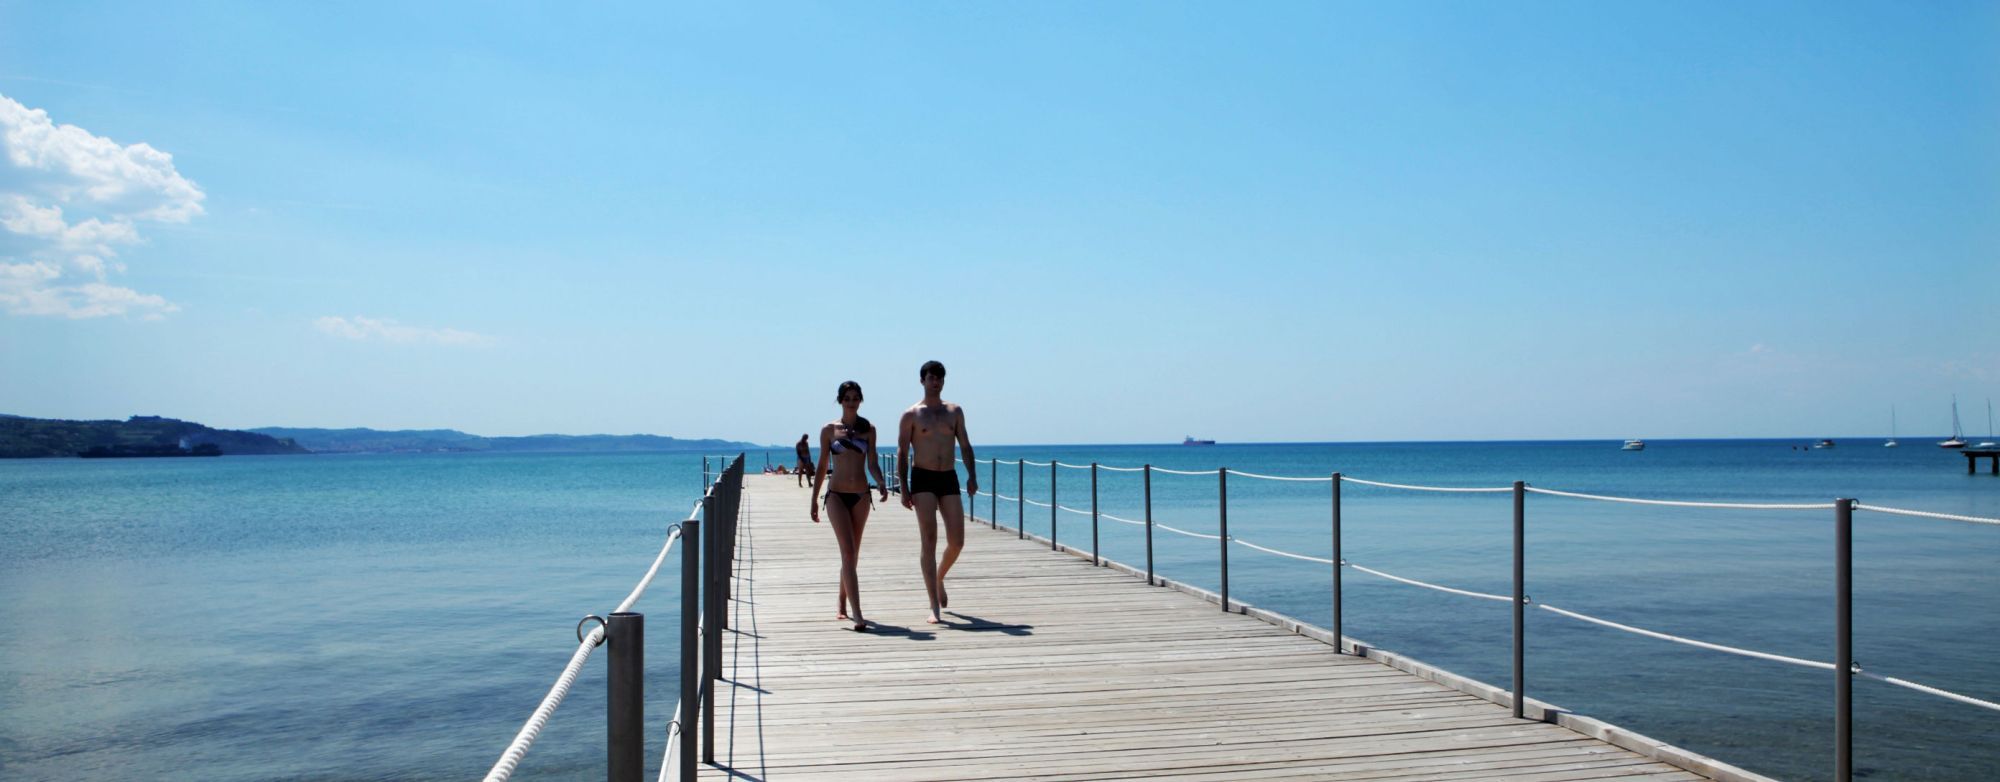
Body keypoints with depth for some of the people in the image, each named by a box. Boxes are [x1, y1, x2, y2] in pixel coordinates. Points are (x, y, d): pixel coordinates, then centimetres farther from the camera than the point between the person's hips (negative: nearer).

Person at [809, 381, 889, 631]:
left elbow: (872, 462, 6)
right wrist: (814, 500, 8)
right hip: (836, 495, -3)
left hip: (861, 496, 3)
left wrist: (881, 483, -14)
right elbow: (822, 467, 8)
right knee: (848, 553, -13)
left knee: (852, 554, 11)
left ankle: (842, 603, 31)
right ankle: (857, 614, -19)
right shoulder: (829, 430, 3)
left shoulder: (868, 429, 6)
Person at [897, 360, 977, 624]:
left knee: (957, 542, -1)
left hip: (949, 478, 3)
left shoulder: (955, 411, 12)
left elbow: (965, 446, 10)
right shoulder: (911, 415, 2)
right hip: (923, 479, -3)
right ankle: (934, 607, -11)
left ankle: (939, 579, 32)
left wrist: (972, 475, -5)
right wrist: (904, 488, -8)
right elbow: (902, 453, 1)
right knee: (929, 541, -10)